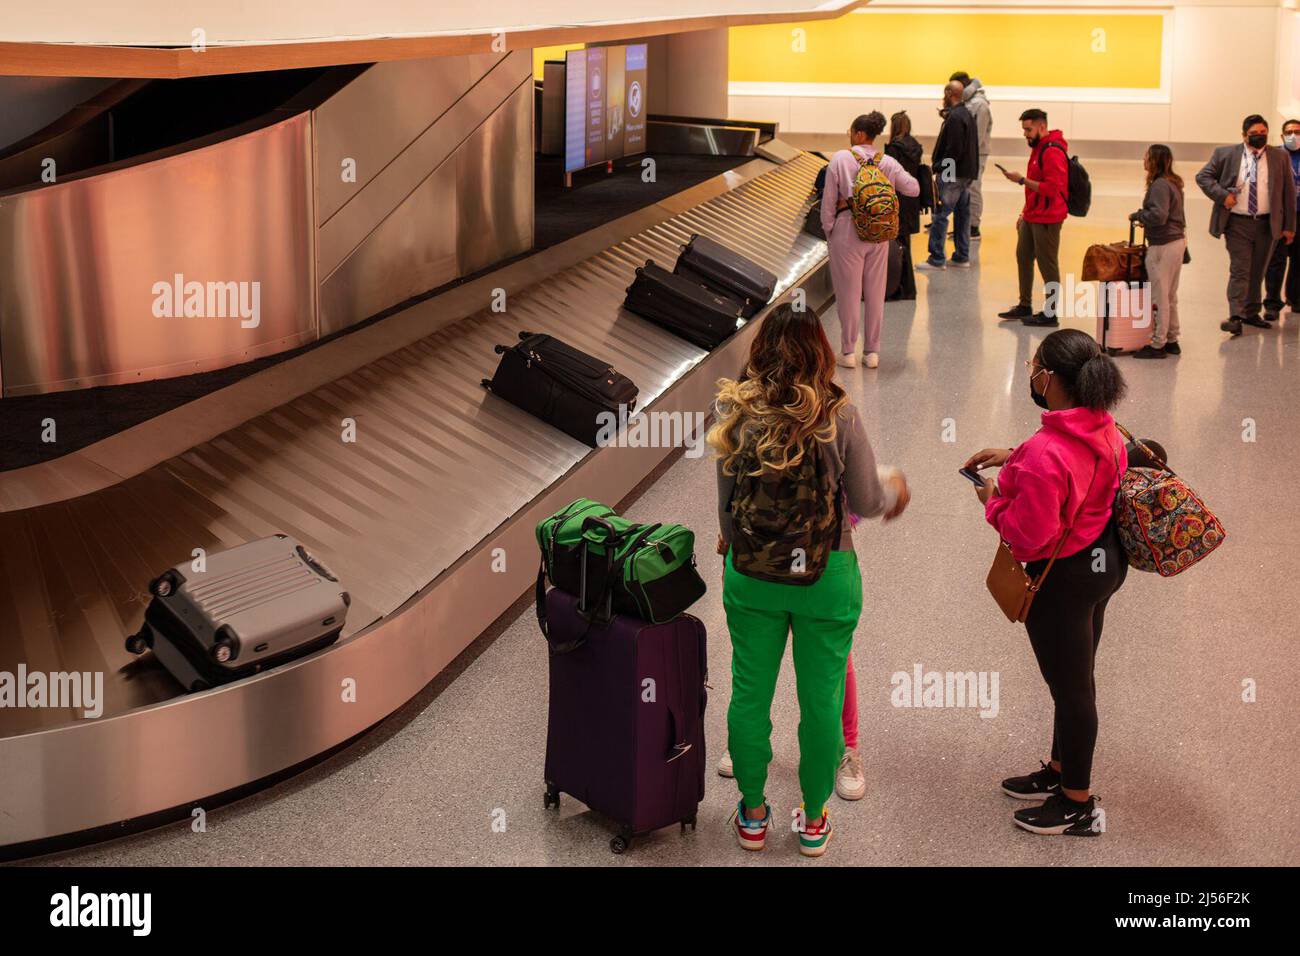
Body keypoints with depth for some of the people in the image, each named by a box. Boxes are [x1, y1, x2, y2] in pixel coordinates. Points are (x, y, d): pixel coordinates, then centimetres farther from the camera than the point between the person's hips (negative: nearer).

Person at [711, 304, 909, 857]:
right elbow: (866, 503, -7)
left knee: (749, 692, 16)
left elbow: (726, 504, 1)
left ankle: (753, 815, 30)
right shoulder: (838, 418, -15)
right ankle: (814, 821, 27)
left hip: (750, 577, 2)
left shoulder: (735, 414, -9)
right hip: (825, 580, -2)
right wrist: (891, 486, 14)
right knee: (821, 699, 13)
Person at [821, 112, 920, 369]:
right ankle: (872, 351, 20)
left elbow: (829, 199, -7)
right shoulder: (888, 163, 0)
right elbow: (913, 189, 5)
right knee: (876, 293, 12)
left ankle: (848, 351, 11)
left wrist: (828, 231, 4)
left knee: (848, 292, 6)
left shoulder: (840, 159, -9)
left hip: (847, 231, -3)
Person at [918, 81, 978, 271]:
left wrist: (937, 167, -13)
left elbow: (953, 150, -21)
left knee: (940, 215, -7)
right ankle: (962, 256, 18)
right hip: (967, 173, 10)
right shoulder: (967, 115, 15)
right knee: (962, 214, 13)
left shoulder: (954, 118, -16)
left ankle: (937, 259, -7)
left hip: (952, 175, -10)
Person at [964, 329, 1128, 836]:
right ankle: (1060, 771, 44)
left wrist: (994, 500, -10)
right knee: (1075, 677, 24)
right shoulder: (1103, 429, -4)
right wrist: (1014, 457, 10)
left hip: (1064, 578, -9)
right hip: (1105, 563, 9)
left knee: (1070, 686, 8)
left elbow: (1030, 534, -27)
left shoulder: (1044, 454, -32)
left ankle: (1077, 806, 25)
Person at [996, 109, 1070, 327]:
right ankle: (1025, 306, 27)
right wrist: (1024, 213, 21)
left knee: (1047, 265, -4)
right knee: (1023, 258, 16)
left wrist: (1022, 180, -24)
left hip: (1046, 220, -10)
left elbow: (1051, 188, -24)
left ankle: (1050, 314, 3)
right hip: (1032, 217, 10)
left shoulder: (1053, 152, -18)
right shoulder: (1038, 148, 14)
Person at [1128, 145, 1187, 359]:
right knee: (1170, 296, 17)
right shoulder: (1173, 183, 11)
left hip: (1163, 246, -10)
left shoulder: (1160, 185, -19)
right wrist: (1146, 219, 12)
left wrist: (1138, 215, -11)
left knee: (1160, 297, -1)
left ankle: (1158, 345, 5)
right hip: (1177, 241, 10)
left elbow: (1158, 215, -25)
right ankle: (1172, 340, 26)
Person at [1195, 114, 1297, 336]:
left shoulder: (1280, 157, 3)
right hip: (1238, 223, -2)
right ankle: (1236, 317, -9)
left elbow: (1289, 192, 6)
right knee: (1239, 270, -8)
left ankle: (1252, 313, 24)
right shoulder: (1226, 154, -1)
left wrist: (1289, 226, 4)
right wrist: (1222, 195, -12)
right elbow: (1203, 177, 2)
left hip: (1267, 224, 3)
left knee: (1257, 271, 12)